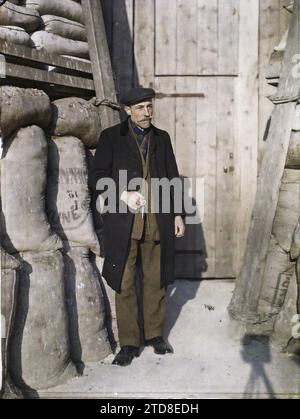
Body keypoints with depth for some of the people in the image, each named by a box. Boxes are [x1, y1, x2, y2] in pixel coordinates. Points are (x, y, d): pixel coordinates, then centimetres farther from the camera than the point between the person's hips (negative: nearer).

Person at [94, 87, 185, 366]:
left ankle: (154, 334, 26)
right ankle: (129, 342, 14)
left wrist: (178, 214, 9)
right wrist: (123, 195, -16)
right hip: (124, 222, -2)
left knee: (156, 280, 10)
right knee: (124, 283, 2)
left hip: (157, 221, 3)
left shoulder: (162, 138, 15)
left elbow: (172, 178, 15)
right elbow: (100, 176, 0)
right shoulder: (111, 137, 6)